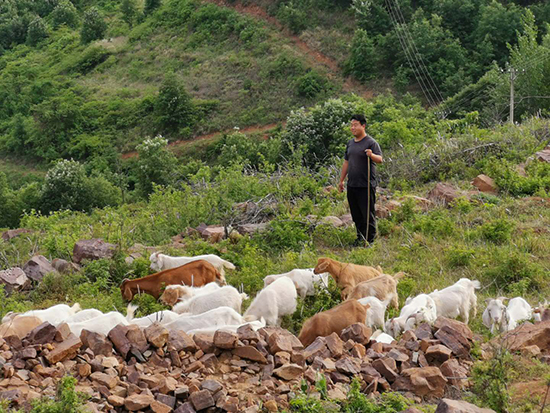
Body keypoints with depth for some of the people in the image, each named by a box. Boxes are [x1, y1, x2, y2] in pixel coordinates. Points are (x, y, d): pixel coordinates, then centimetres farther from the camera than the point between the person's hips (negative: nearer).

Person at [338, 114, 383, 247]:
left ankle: (369, 240, 2)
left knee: (368, 214, -4)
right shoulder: (350, 143, 16)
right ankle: (360, 238, 23)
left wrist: (372, 155, -39)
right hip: (352, 185, 7)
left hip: (366, 186, -7)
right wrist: (341, 180, 23)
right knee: (356, 215, 12)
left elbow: (380, 159, -18)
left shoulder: (371, 143, -7)